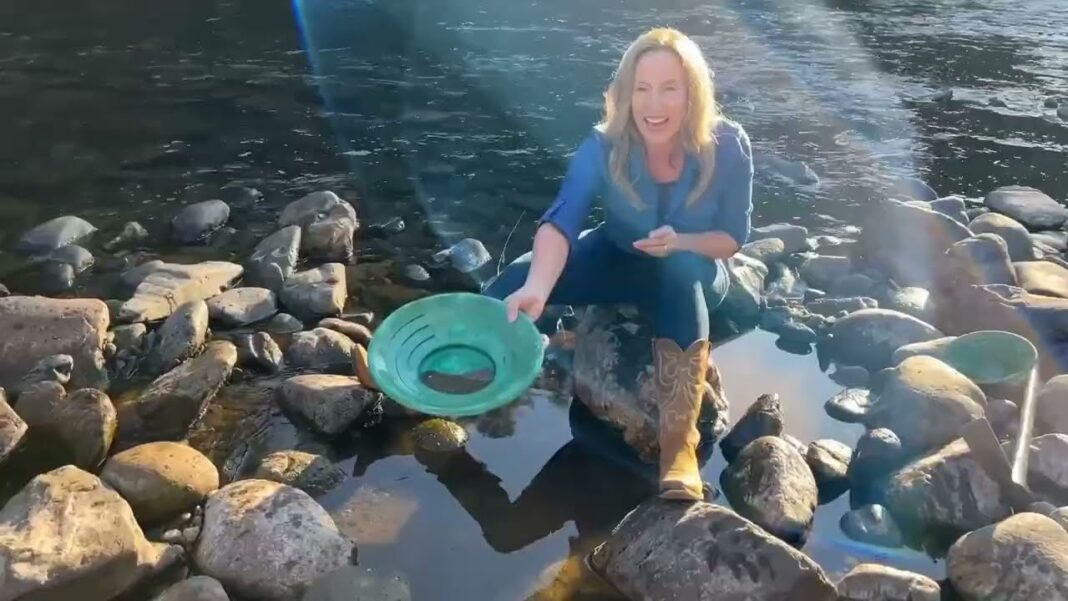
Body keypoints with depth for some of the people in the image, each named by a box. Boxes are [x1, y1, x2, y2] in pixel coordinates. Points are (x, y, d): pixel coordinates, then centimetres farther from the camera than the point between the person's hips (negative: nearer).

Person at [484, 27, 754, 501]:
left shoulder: (728, 146, -23)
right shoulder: (603, 146, -24)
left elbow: (734, 236, -12)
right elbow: (561, 222, -39)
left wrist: (680, 243, -33)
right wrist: (536, 289, -58)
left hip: (692, 272, -1)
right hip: (619, 259, 2)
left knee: (679, 274, -40)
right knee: (514, 282, -22)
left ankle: (679, 443, -40)